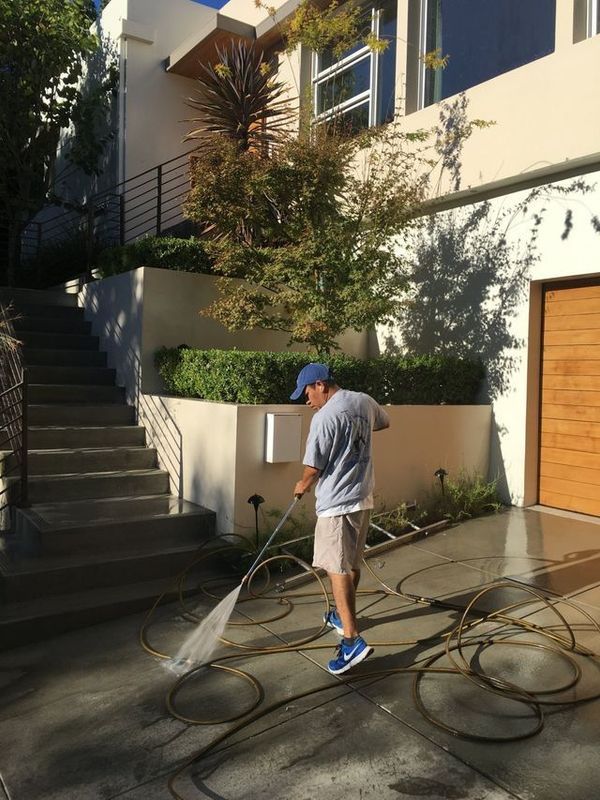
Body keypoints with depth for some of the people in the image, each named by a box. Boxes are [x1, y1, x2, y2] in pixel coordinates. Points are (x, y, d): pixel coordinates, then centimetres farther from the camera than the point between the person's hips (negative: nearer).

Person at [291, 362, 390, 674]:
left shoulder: (324, 417, -19)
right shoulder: (364, 401, 5)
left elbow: (313, 468, -14)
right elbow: (384, 422, 28)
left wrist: (302, 485, 6)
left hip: (336, 503, -9)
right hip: (363, 497, 9)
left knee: (338, 568, -7)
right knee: (352, 563, 20)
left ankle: (352, 640, -11)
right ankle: (342, 614, 37)